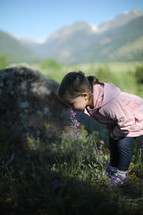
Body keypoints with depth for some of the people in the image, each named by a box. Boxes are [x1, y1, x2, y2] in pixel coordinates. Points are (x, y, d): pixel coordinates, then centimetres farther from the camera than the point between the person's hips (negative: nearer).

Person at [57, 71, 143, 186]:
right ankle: (111, 171, 28)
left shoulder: (109, 105, -45)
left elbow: (127, 122, -37)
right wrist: (110, 127, -4)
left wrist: (115, 134, -19)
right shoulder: (92, 100, -17)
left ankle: (121, 177, -2)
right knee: (113, 142, 12)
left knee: (123, 143, -18)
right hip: (123, 117, 9)